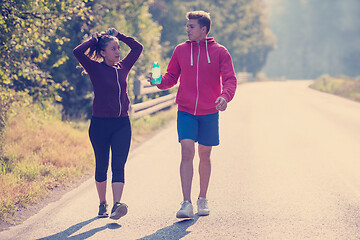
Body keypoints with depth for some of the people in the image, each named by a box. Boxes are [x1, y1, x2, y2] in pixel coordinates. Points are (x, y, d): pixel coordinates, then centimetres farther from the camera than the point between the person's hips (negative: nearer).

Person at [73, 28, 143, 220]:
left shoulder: (123, 67, 8)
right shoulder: (96, 69, -4)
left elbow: (138, 47, 18)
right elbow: (78, 52, -18)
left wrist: (118, 36, 10)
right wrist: (94, 39, -5)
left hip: (122, 124, 3)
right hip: (100, 124, -3)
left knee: (118, 165, -8)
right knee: (102, 166, 8)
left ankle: (117, 206, -18)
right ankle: (102, 204, 23)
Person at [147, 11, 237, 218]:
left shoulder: (219, 52, -1)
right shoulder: (181, 50, 5)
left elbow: (230, 79, -6)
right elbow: (172, 77, 11)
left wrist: (225, 96, -26)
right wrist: (159, 81, -11)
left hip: (209, 113, 0)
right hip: (186, 111, 0)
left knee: (205, 155, 11)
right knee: (187, 152, -13)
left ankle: (203, 199, 27)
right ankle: (187, 203, -16)